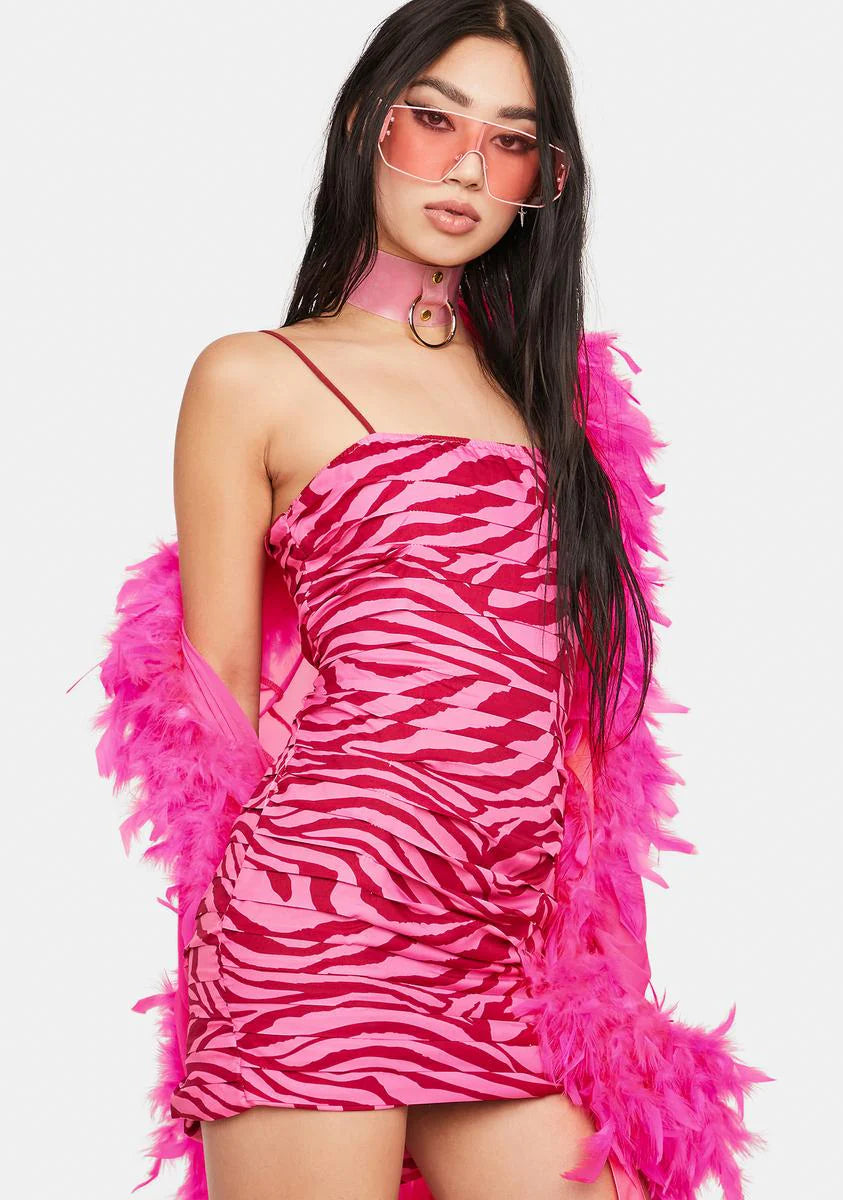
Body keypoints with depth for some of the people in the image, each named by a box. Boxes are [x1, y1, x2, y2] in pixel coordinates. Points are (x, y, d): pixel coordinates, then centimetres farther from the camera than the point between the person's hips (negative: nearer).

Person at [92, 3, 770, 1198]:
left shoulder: (546, 385, 18)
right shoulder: (256, 378, 3)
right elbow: (215, 698, 4)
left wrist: (605, 956, 10)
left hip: (520, 959, 5)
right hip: (324, 922, -5)